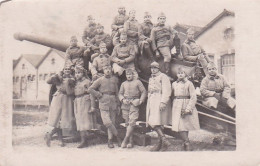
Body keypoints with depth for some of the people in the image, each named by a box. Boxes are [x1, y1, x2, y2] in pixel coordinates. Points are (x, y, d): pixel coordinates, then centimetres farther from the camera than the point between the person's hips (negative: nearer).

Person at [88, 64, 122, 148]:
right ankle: (117, 136, 2)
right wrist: (99, 95, -3)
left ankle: (110, 140, 12)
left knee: (112, 122, 3)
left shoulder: (115, 79, 11)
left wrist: (118, 105, 14)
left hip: (113, 103, 3)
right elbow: (90, 89, 2)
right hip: (103, 103, -3)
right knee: (107, 122, -13)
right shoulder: (100, 80, 2)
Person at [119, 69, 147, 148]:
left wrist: (141, 101, -9)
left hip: (134, 104, -3)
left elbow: (144, 92, 5)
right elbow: (120, 93, 14)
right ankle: (131, 141, 8)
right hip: (125, 105, 4)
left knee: (132, 122, -14)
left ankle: (125, 140, -12)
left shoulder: (137, 82, 7)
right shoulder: (123, 84, 16)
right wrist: (123, 100, -6)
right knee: (127, 123, 3)